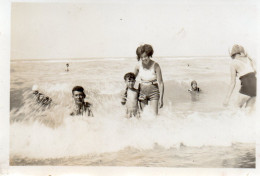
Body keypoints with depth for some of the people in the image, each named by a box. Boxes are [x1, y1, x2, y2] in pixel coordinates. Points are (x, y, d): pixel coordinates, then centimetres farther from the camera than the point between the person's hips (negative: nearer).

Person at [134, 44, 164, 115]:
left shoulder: (155, 66, -17)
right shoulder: (139, 65, -6)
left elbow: (160, 83, -16)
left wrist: (161, 98, -17)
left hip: (153, 92, -3)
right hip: (142, 91, 3)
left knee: (154, 115, -9)